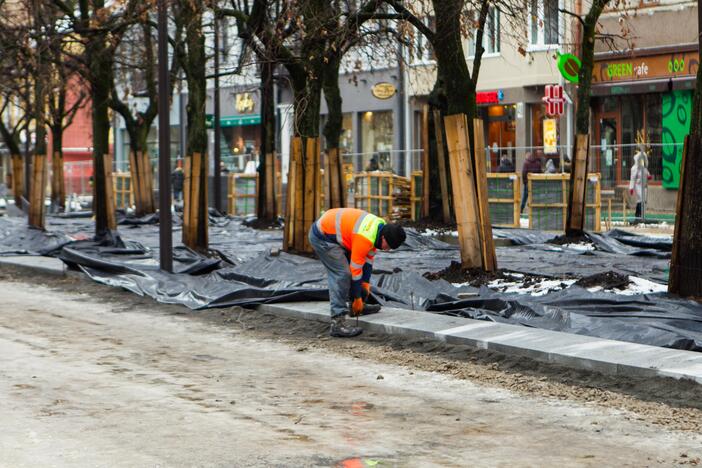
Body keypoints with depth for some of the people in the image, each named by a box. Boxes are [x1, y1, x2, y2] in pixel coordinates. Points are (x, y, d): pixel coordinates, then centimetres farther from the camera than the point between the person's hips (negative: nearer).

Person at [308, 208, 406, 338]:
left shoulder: (380, 226, 0)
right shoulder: (365, 238, -28)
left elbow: (369, 257, 11)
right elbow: (355, 269, -21)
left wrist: (366, 282, 12)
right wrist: (357, 298, -11)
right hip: (322, 237, -11)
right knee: (341, 274, -16)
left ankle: (358, 306, 29)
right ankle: (337, 322, -19)